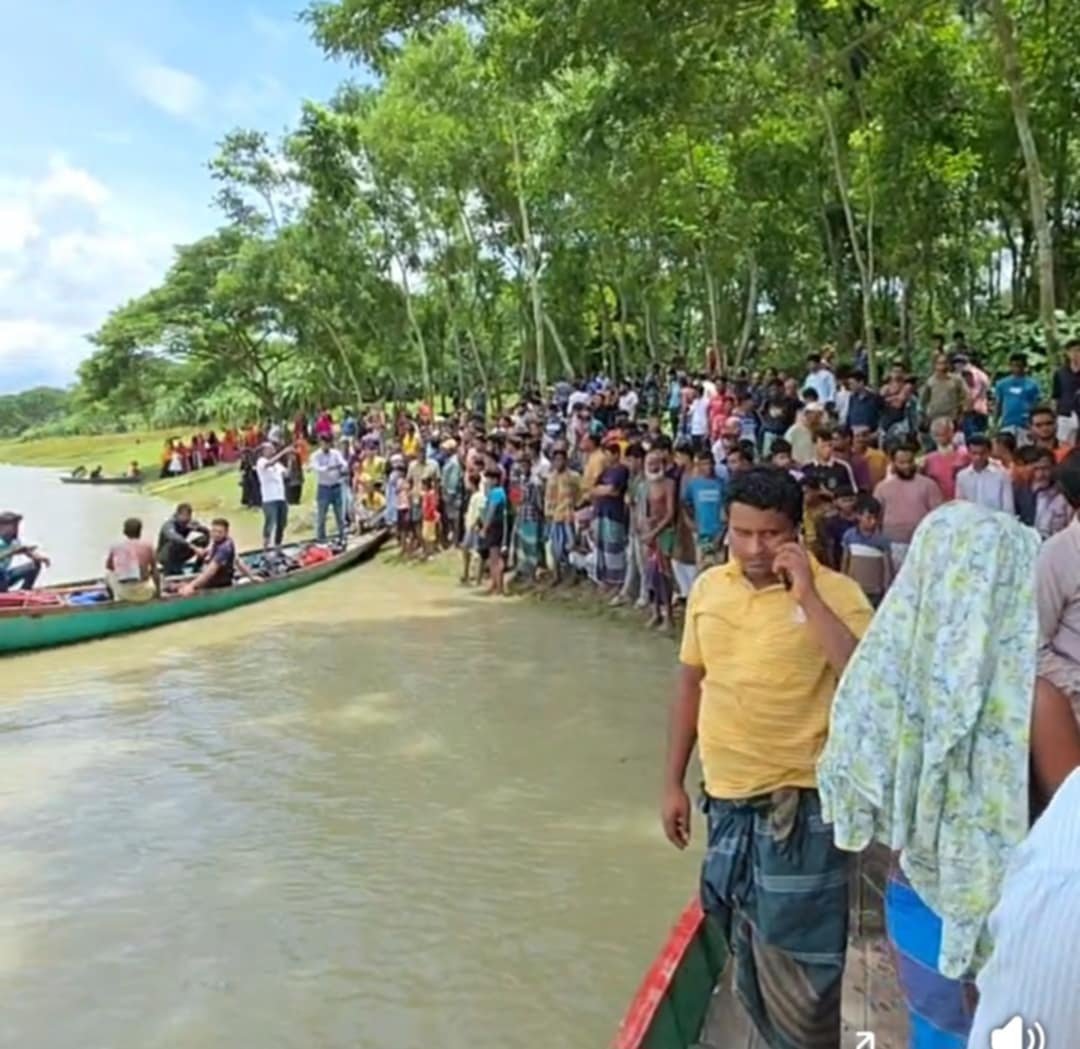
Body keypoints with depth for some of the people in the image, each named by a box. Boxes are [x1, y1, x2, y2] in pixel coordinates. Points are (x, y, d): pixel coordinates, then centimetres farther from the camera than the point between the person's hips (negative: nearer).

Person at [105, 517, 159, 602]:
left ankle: (119, 597, 21)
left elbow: (108, 566, 20)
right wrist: (158, 592, 21)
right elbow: (155, 570, 10)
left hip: (123, 591, 0)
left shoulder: (115, 546, 4)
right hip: (144, 592, 0)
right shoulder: (147, 545, 3)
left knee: (108, 574, 30)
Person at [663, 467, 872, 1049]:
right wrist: (673, 782, 12)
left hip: (799, 804, -5)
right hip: (726, 798, 5)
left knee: (797, 971, 5)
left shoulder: (835, 593, -13)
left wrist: (808, 597, -28)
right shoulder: (709, 588, 1)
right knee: (750, 961, 23)